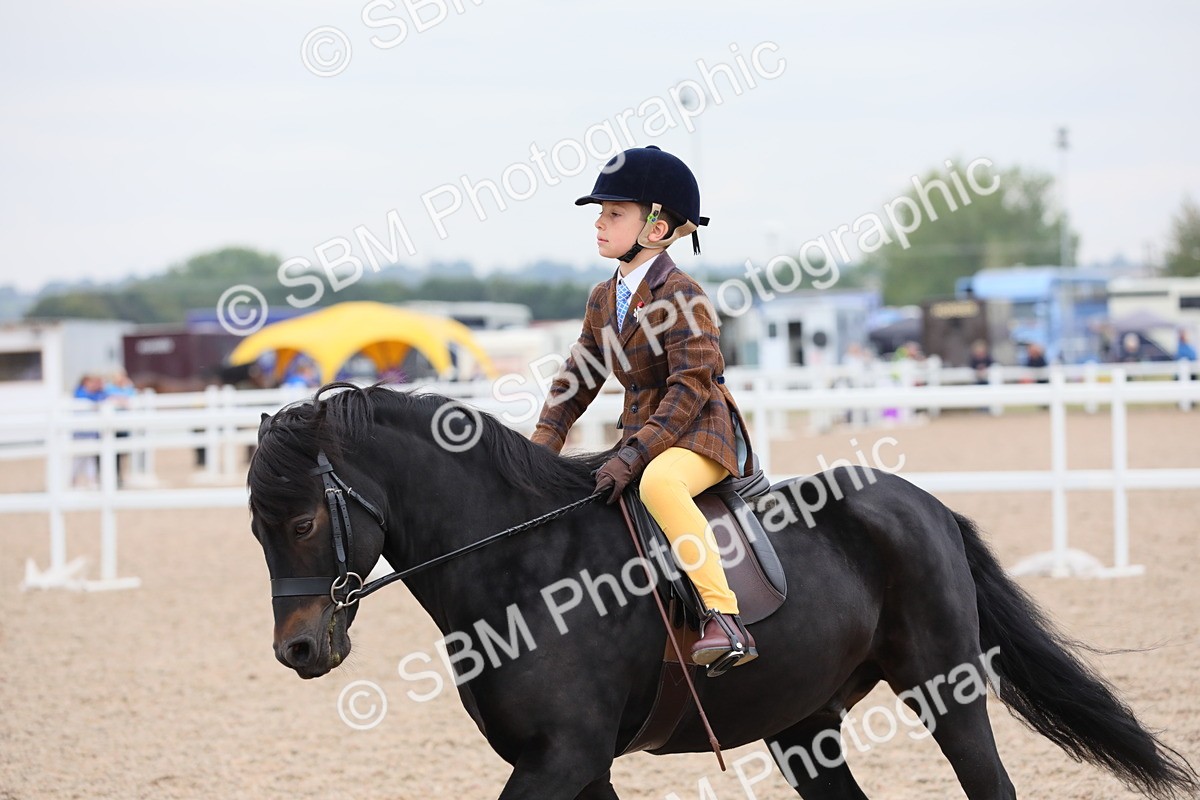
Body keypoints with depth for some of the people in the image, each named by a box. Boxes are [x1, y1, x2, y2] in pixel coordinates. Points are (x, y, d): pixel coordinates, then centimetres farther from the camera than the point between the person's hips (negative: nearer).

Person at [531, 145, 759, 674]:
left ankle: (724, 621, -43)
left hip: (702, 433, -9)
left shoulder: (681, 294, -14)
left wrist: (635, 455, -28)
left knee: (658, 481, -39)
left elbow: (692, 386, -21)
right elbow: (576, 380, 17)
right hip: (642, 436, 9)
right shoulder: (603, 299, 12)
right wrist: (538, 452, 4)